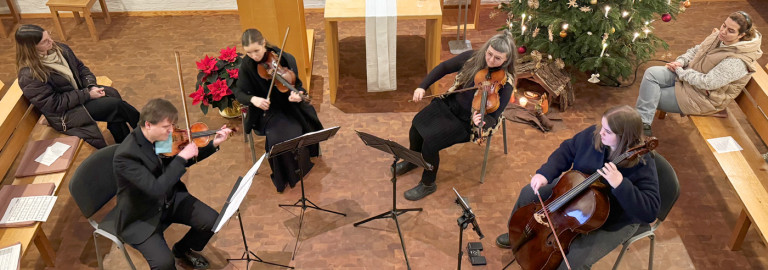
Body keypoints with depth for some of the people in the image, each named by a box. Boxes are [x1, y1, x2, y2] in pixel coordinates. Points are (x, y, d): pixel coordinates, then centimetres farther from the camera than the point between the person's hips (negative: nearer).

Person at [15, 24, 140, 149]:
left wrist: (91, 86, -9)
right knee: (116, 105, -20)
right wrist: (87, 94, -20)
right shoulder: (29, 76, -22)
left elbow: (81, 68, 11)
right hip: (65, 115, -7)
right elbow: (54, 104, -20)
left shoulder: (59, 48, -1)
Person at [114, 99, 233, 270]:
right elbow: (156, 189, -36)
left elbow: (186, 161, 6)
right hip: (141, 217, -7)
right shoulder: (125, 155, -31)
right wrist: (181, 157, -33)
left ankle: (183, 249, 24)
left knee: (212, 220, -7)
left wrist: (213, 145, -6)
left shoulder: (161, 137, -9)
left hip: (170, 199, 7)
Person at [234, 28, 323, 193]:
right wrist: (252, 99, -29)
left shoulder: (286, 59, -12)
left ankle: (299, 169, 7)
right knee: (276, 138, -26)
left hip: (289, 106, 0)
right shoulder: (247, 65, -9)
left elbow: (297, 84, -5)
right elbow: (239, 93, -7)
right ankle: (282, 178, 0)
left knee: (295, 134, -25)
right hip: (268, 110, 0)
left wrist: (298, 94, -30)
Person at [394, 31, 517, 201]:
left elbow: (493, 118, -21)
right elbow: (444, 68, 3)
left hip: (466, 121, -5)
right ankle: (412, 161, 23)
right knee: (417, 125, -10)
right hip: (449, 103, 5)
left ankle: (428, 185, 7)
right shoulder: (472, 58, -9)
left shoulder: (505, 84, -21)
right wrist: (422, 87, -7)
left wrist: (481, 121, -45)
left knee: (430, 142, -21)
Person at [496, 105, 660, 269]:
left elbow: (650, 211, -37)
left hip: (614, 222, -6)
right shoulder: (593, 135, -18)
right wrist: (545, 173, -16)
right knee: (529, 194, 10)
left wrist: (620, 184, -49)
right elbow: (567, 151, -1)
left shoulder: (642, 165, -32)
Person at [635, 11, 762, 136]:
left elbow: (707, 82, -27)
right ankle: (643, 123, -12)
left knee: (652, 98, -16)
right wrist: (680, 61, -6)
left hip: (703, 97, -8)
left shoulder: (738, 61, -26)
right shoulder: (720, 36, -1)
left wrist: (680, 72, -17)